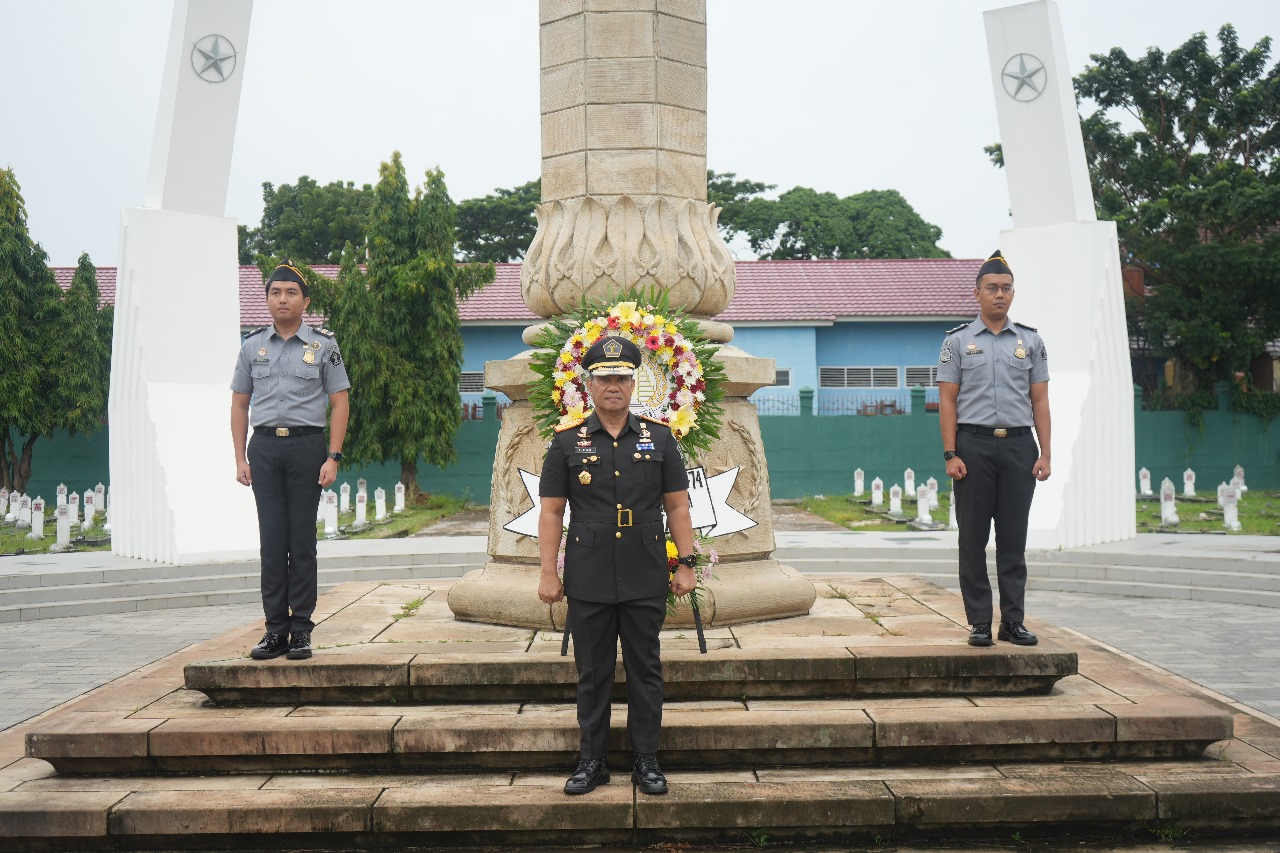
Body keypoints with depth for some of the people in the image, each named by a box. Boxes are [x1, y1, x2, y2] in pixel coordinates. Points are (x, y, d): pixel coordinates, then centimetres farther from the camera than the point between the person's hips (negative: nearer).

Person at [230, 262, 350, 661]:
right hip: (264, 447, 2)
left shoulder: (323, 344, 4)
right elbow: (239, 405, 14)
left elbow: (339, 404, 2)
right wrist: (240, 458, 5)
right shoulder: (252, 345, 11)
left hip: (307, 445, -2)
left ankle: (301, 630, 6)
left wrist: (333, 457, -6)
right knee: (271, 539, 1)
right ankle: (275, 630, 7)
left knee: (302, 538, 0)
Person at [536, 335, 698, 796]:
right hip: (588, 581, 0)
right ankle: (592, 761, 21)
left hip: (646, 580, 0)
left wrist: (686, 563, 0)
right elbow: (551, 511, 2)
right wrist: (548, 572, -3)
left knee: (645, 671, 7)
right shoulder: (567, 441, 2)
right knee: (592, 673, 8)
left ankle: (646, 761, 19)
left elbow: (677, 505, 6)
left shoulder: (659, 437, 4)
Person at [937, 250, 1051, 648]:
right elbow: (947, 401, 1)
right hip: (974, 444, -2)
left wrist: (1045, 453, 0)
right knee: (973, 538, 0)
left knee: (1014, 539, 4)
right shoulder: (958, 341, 5)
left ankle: (1013, 621, 11)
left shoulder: (1030, 341, 11)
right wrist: (951, 455, -8)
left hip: (1018, 445, 2)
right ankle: (979, 623, 7)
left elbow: (1040, 400, 9)